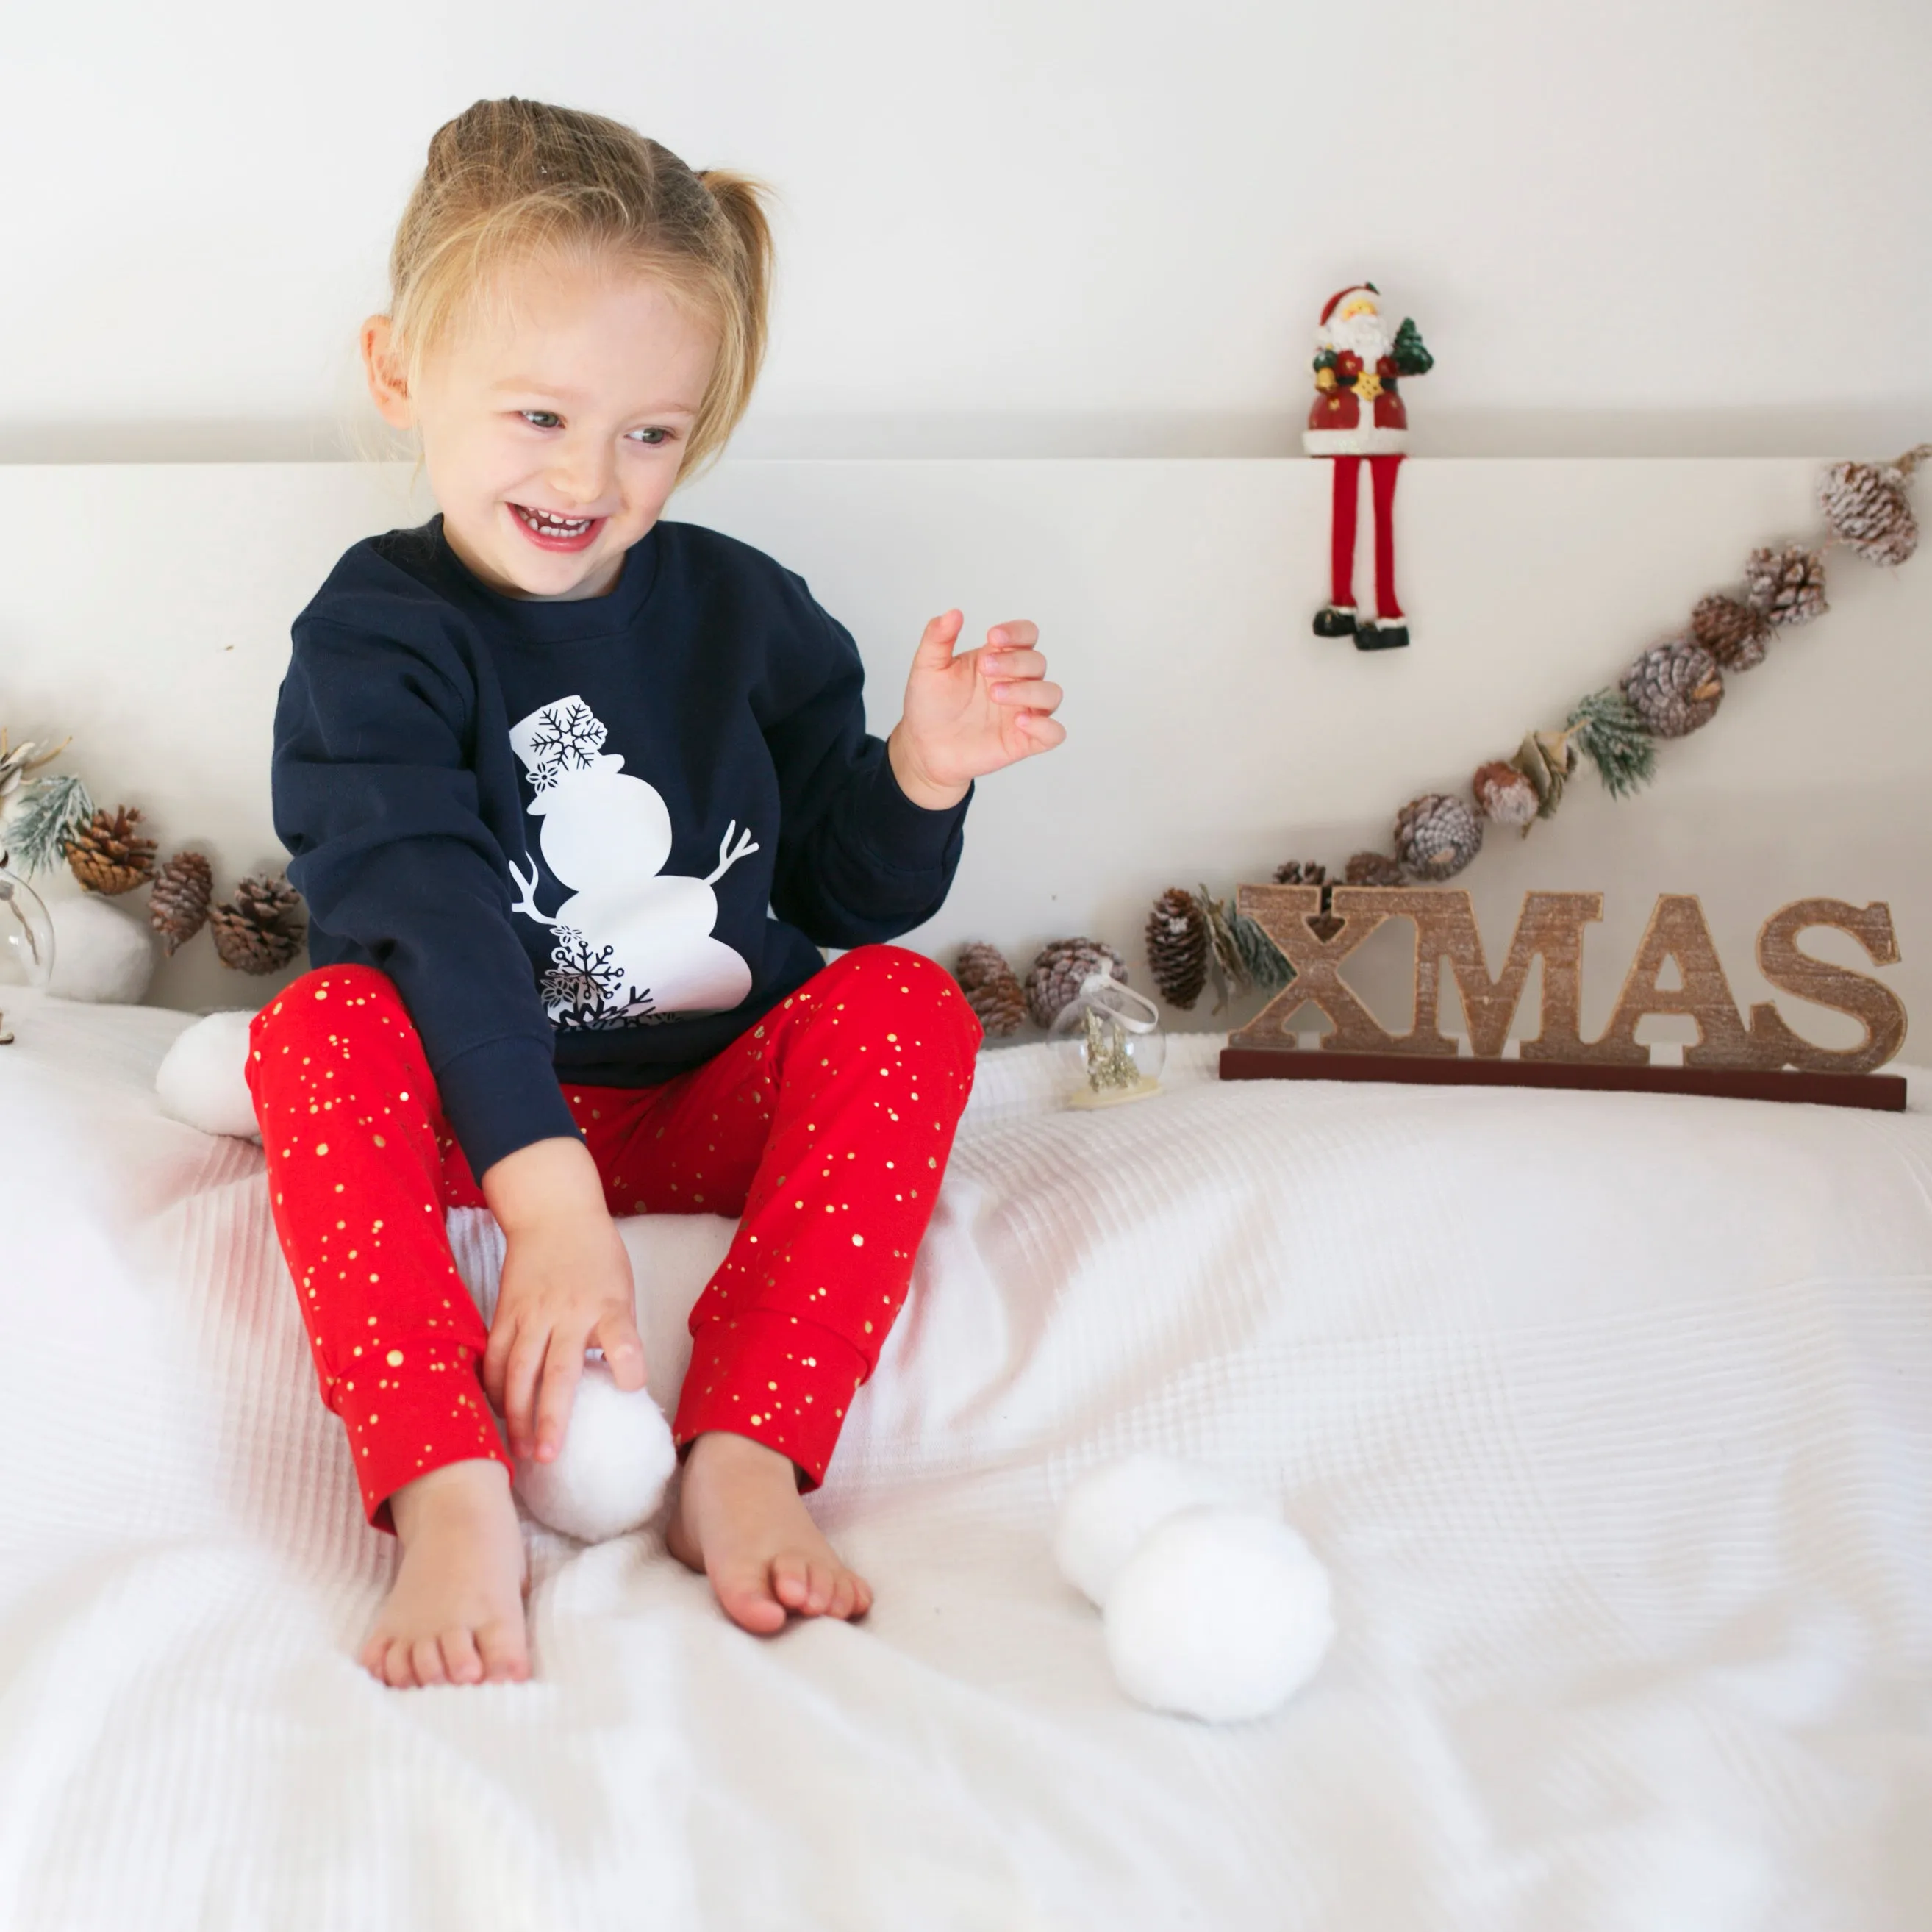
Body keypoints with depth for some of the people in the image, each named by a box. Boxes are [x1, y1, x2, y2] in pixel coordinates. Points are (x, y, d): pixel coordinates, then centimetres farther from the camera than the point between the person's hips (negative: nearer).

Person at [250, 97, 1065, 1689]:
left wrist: (920, 778, -12)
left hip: (726, 1103, 3)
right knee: (322, 1029, -29)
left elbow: (849, 897, 11)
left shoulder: (746, 614, 4)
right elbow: (435, 926, -23)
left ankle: (746, 1455, -35)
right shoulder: (372, 639, -8)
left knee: (908, 1008, -23)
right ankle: (450, 1494, -44)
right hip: (479, 1109, -2)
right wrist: (547, 1195, -36)